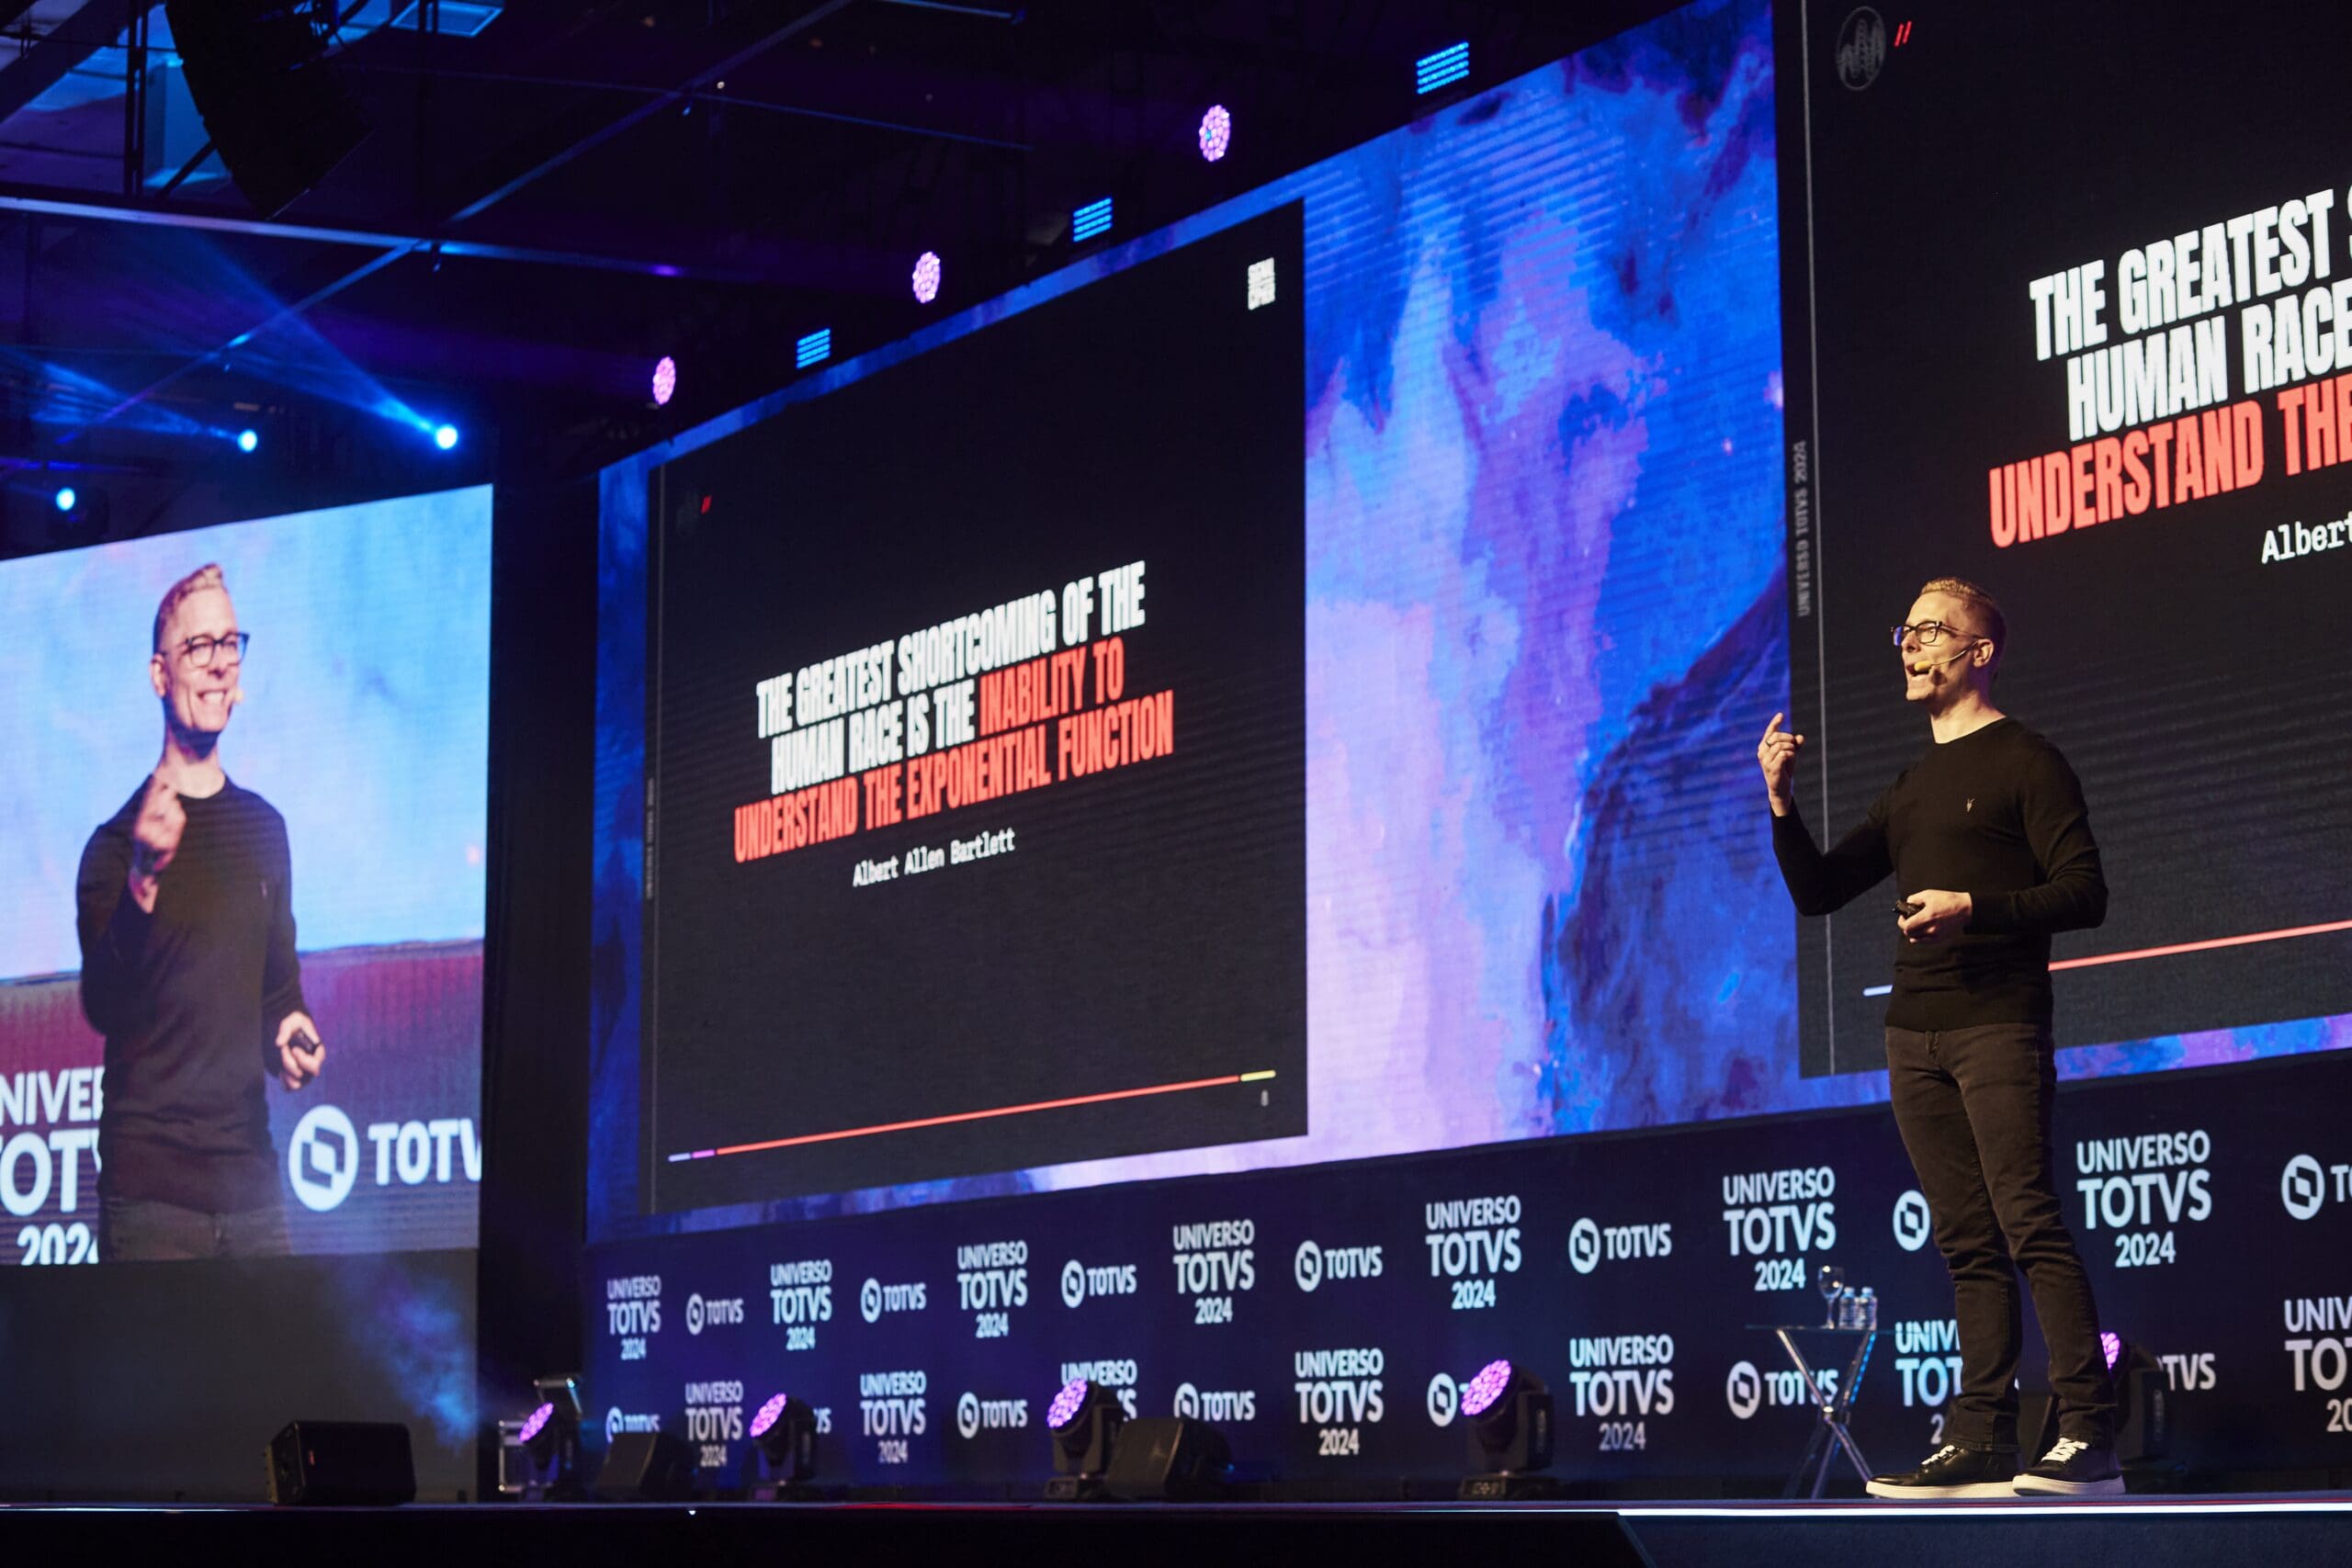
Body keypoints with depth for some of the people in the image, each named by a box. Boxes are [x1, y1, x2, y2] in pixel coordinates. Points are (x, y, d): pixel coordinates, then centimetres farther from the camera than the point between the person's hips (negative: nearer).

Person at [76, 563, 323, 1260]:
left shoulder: (263, 828, 13)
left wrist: (290, 1031, 1)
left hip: (251, 1182, 5)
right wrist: (143, 880, -29)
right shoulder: (118, 841, -4)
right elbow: (103, 1005, -16)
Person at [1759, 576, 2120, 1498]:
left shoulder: (2024, 763, 0)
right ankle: (1982, 1441, 1)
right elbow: (1817, 891, 21)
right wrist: (1782, 804, 6)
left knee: (2032, 1227, -14)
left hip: (1997, 1025, -7)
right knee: (1968, 1243, 4)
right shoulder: (1910, 790, 21)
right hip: (1913, 1034, 7)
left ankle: (2089, 1437, -17)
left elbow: (2084, 894, -7)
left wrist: (1973, 906, -17)